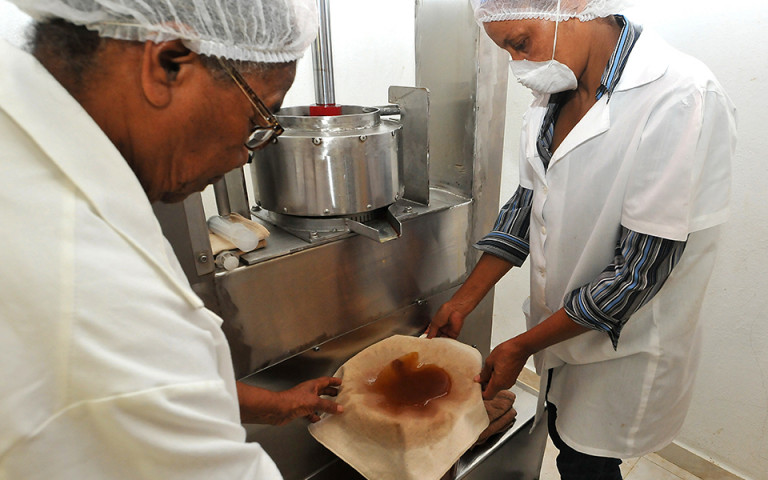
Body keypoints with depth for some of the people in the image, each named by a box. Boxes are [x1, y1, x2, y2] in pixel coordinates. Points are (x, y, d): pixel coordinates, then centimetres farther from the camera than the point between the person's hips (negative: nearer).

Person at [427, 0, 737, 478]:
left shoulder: (681, 99, -24)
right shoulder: (556, 91, -2)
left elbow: (639, 270, -24)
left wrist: (521, 347, -16)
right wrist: (463, 301, 2)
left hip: (624, 342, -5)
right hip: (560, 322, 6)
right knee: (563, 436, 23)